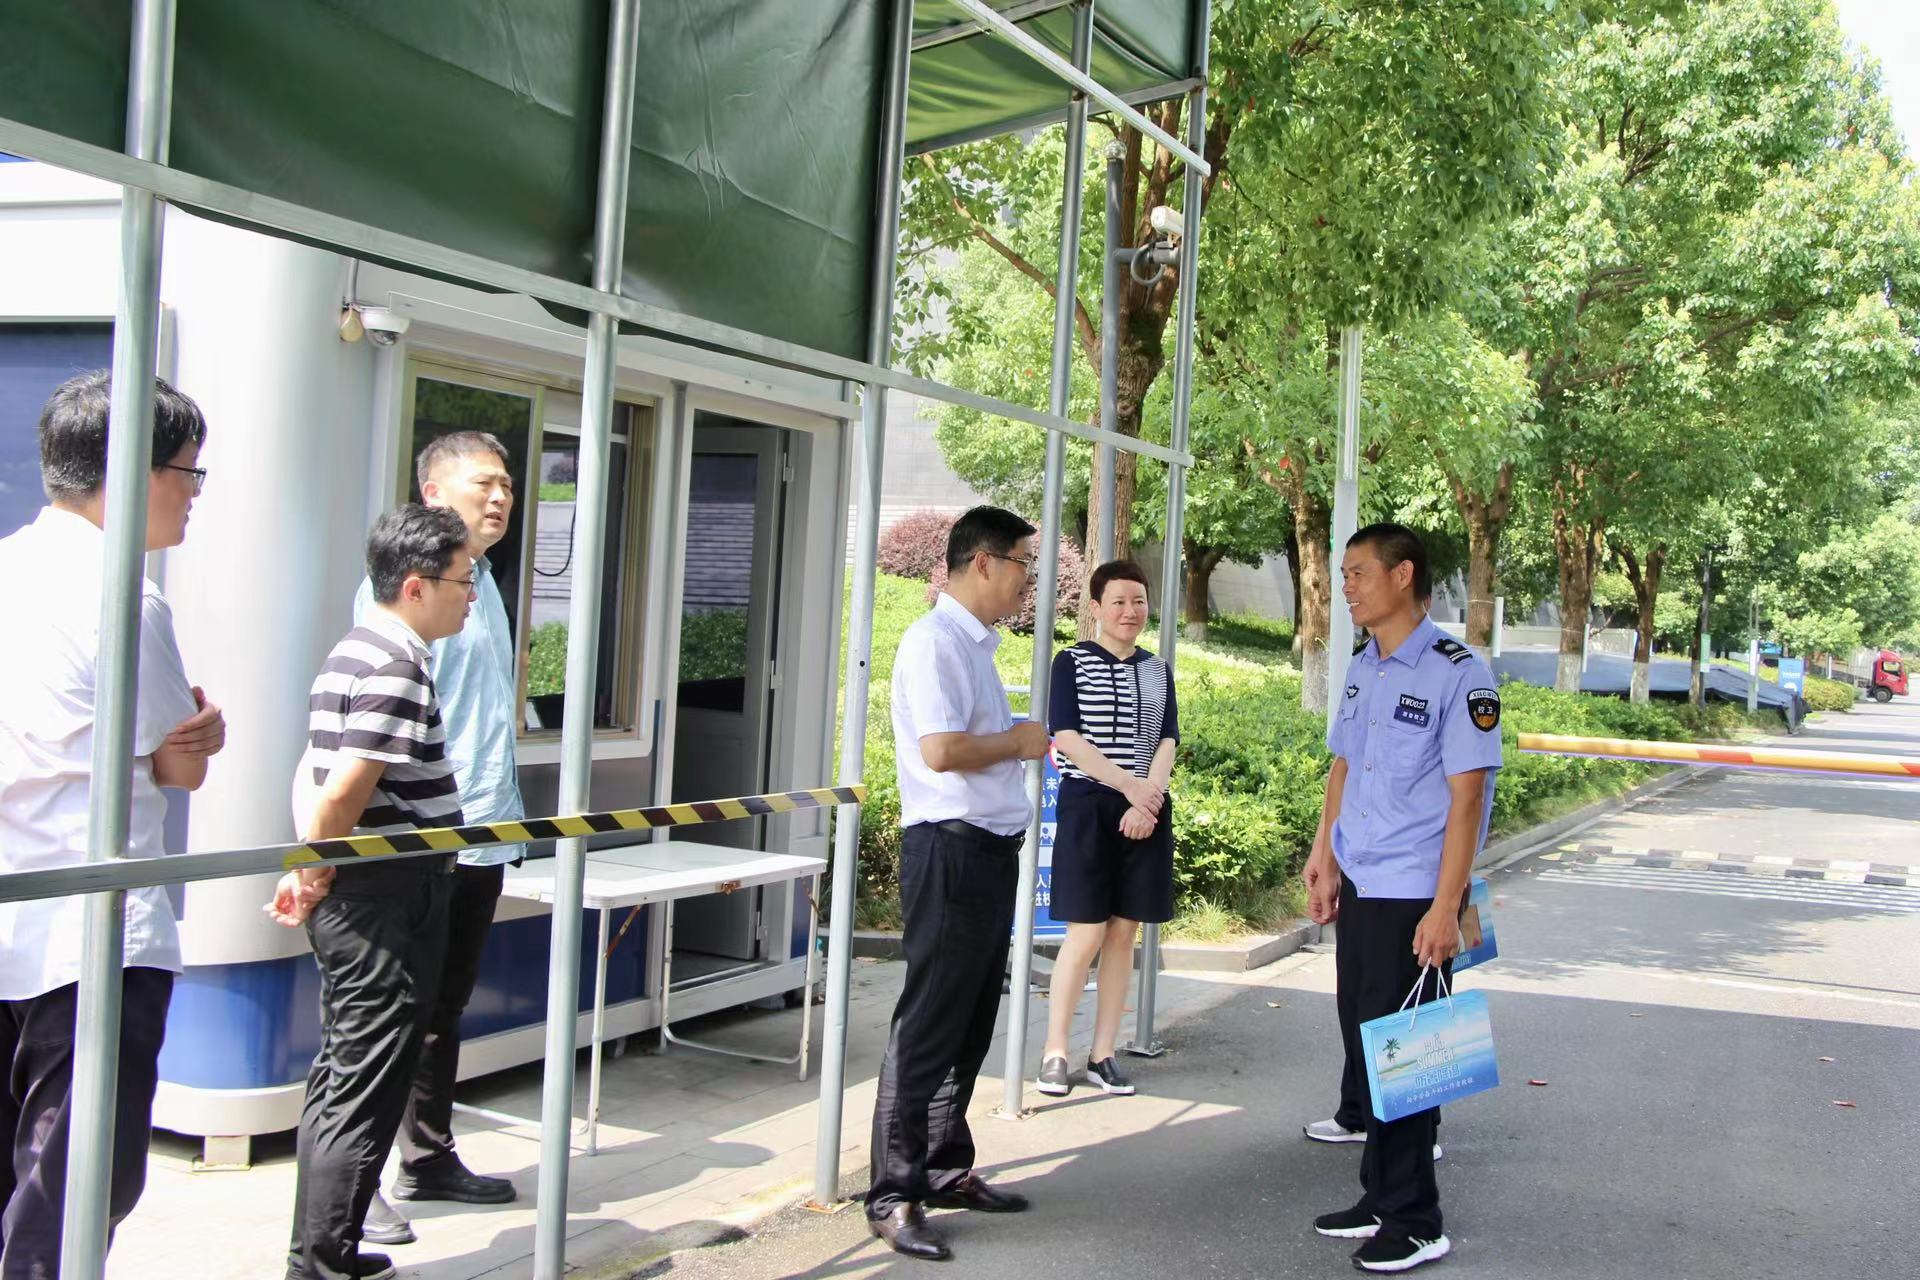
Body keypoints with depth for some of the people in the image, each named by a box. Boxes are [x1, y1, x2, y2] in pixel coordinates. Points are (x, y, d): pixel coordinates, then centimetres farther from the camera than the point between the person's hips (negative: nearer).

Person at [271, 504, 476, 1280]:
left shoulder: (356, 650, 14)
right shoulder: (398, 665, -18)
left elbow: (315, 771, 17)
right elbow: (344, 794, -23)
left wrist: (306, 871, 12)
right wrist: (317, 878, -9)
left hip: (352, 899, 10)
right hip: (385, 903, -10)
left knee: (340, 1080, 17)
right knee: (364, 1095, -3)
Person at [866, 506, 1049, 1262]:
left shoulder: (976, 644, 16)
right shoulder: (936, 641, -14)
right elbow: (942, 750, -25)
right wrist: (1020, 741, -11)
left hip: (990, 851, 10)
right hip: (951, 850, -10)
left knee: (971, 1026, 15)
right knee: (929, 1027, -6)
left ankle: (946, 1170, 26)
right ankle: (895, 1196, 1)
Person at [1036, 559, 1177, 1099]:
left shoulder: (1157, 670, 13)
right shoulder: (1072, 662, 0)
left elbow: (1167, 741, 7)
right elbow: (1067, 739, -8)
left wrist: (1148, 802, -10)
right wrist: (1129, 785, -15)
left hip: (1146, 811, 4)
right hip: (1088, 805, -4)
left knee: (1124, 931, 5)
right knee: (1087, 933, -8)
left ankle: (1103, 1054, 11)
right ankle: (1054, 1052, 3)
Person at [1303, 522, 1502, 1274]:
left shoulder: (1456, 674, -13)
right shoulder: (1361, 670, 10)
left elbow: (1467, 797, -16)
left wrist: (1444, 908, -19)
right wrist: (1325, 862, 14)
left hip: (1414, 895, -7)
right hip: (1358, 889, 7)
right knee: (1364, 1047, 14)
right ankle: (1381, 1198, 27)